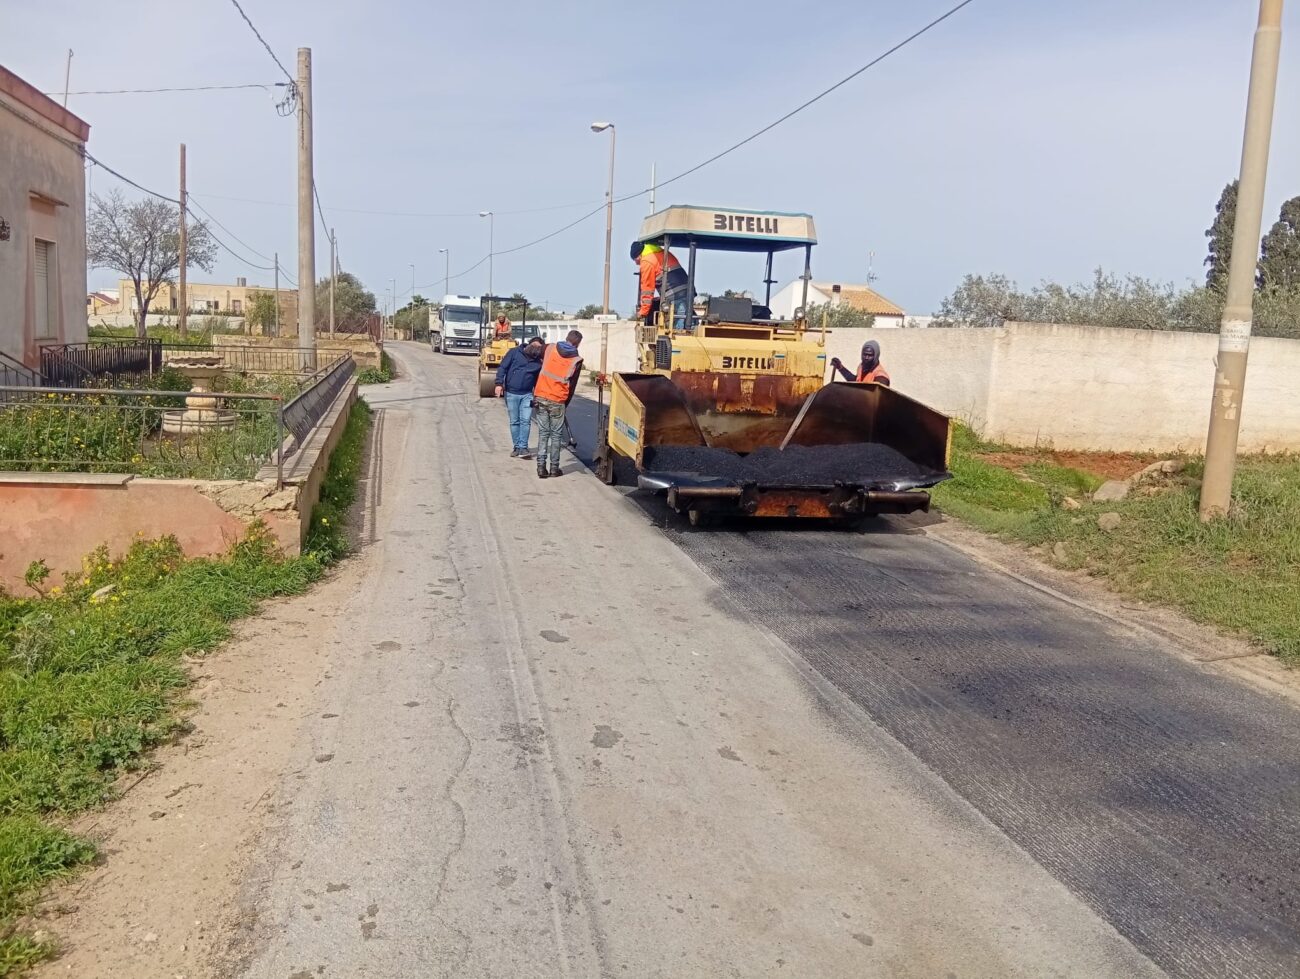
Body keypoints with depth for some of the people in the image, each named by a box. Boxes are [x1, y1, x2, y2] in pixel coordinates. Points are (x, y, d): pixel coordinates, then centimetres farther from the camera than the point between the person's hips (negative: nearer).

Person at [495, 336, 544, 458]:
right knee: (514, 422, 5)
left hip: (527, 395, 2)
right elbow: (502, 368, -4)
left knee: (526, 421, -9)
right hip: (511, 393, -2)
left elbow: (538, 381, 12)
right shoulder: (514, 352, -2)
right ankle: (517, 447, 13)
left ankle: (523, 448, -6)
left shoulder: (538, 362, 6)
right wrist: (499, 384, -14)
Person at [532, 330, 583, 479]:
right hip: (557, 401, -2)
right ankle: (554, 467, 10)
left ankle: (541, 467, 2)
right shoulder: (576, 360, -2)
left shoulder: (550, 348, 4)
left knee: (543, 433, 8)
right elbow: (572, 386, 3)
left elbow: (541, 368, 12)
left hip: (541, 397, 2)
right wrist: (566, 404, 13)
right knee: (556, 434, 9)